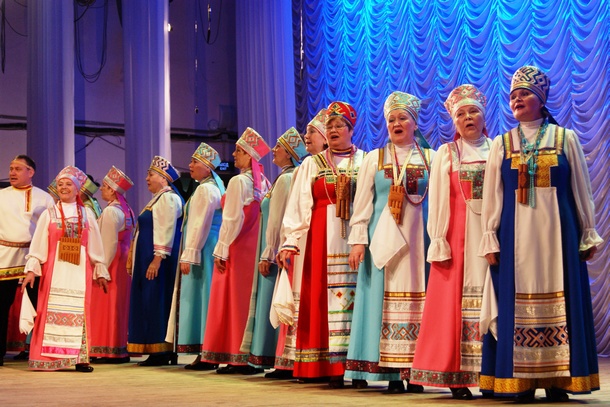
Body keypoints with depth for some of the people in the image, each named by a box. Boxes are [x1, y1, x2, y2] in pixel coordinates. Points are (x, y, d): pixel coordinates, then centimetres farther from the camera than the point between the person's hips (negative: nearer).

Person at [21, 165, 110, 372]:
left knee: (78, 312, -2)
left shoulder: (87, 214, 10)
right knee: (53, 311, -4)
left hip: (80, 269, 1)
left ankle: (79, 358, 0)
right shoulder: (49, 214, 7)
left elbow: (96, 246, 12)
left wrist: (101, 272, 11)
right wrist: (31, 269, -8)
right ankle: (51, 358, -1)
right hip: (54, 268, -1)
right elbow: (37, 245, 2)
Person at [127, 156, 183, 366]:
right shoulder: (158, 199, 20)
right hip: (148, 259, 10)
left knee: (158, 302, -9)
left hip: (159, 261, -10)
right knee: (151, 302, 9)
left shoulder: (168, 198, -11)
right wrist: (134, 259, 22)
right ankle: (160, 351, 11)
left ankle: (162, 351, -7)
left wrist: (157, 258, -25)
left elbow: (166, 230, -20)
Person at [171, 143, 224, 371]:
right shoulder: (213, 187, 19)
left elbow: (200, 225, -18)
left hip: (202, 249, -10)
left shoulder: (205, 189, -12)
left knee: (200, 297, -9)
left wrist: (189, 255, -19)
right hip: (210, 249, 10)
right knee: (204, 299, 9)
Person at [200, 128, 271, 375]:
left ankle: (236, 359, -2)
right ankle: (250, 356, 9)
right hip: (254, 248, 7)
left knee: (233, 299, -3)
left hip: (237, 250, -7)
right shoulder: (262, 182, 9)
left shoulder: (238, 181, -11)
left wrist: (221, 250, -11)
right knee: (250, 299, 8)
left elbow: (232, 219, -14)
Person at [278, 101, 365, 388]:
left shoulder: (365, 161, 10)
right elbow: (297, 206, 9)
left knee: (355, 296, -5)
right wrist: (291, 242, -2)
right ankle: (332, 367, -2)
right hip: (322, 238, 1)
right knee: (325, 296, -4)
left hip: (355, 236, -1)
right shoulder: (311, 165, 15)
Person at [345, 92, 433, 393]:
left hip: (418, 238, 0)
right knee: (384, 300, -3)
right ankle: (390, 373, 1)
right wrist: (358, 240, -3)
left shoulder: (430, 158, 9)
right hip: (383, 240, 0)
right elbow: (362, 204, 6)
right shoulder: (374, 158, 10)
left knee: (417, 300, -3)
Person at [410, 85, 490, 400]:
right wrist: (439, 243, -5)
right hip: (458, 235, 0)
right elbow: (438, 202, 4)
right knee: (455, 300, -3)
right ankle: (457, 378, 1)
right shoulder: (446, 153, 9)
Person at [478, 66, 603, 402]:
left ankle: (557, 380, 6)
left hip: (557, 232, -1)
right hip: (516, 234, 1)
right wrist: (490, 239, 0)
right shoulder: (501, 144, 9)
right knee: (518, 305, 0)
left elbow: (581, 190, 7)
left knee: (560, 302, -1)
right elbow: (492, 195, 6)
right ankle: (522, 381, 5)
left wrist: (588, 234, 5)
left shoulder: (565, 138, 6)